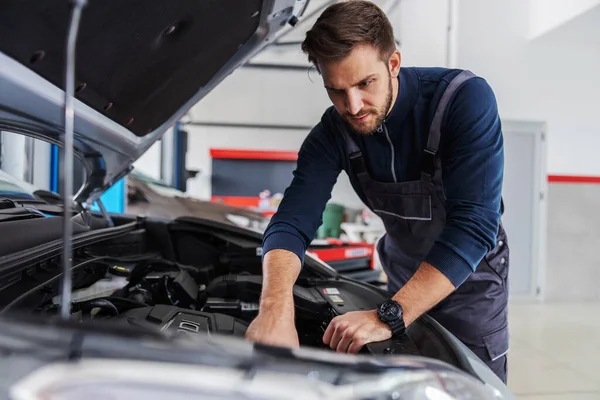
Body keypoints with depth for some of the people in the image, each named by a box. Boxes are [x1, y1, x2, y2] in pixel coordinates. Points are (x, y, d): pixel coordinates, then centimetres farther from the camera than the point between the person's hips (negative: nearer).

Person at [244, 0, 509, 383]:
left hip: (470, 278, -3)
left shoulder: (466, 98, -30)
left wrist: (389, 316, -46)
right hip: (404, 275, 3)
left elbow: (473, 224, -38)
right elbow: (291, 223, -27)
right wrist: (276, 309, -47)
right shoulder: (333, 134, -19)